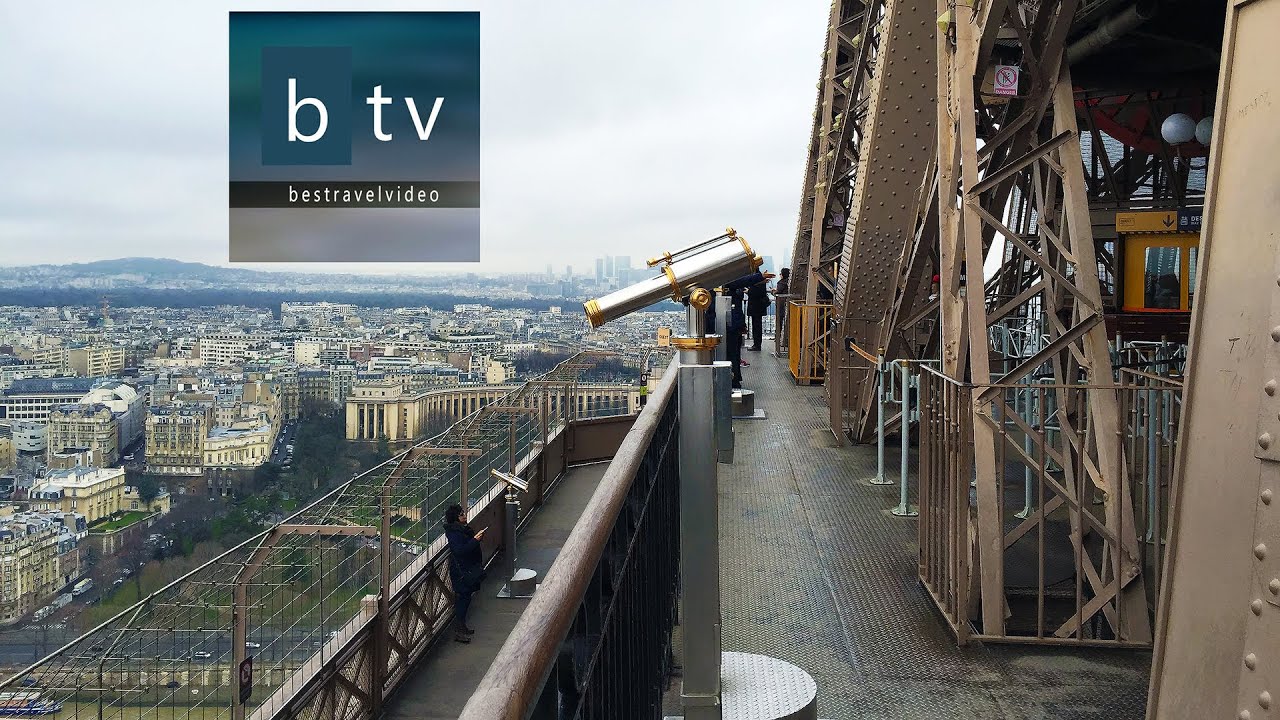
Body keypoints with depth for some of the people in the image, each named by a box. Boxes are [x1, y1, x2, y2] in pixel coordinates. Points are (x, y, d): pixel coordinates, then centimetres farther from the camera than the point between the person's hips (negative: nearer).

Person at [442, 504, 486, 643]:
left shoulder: (463, 528, 10)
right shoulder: (453, 533, -20)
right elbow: (460, 550, -29)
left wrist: (478, 536, 8)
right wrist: (475, 540, -29)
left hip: (469, 568, 10)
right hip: (461, 571, -10)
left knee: (465, 598, 16)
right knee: (463, 598, -6)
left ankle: (462, 627, 26)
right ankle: (458, 631, -1)